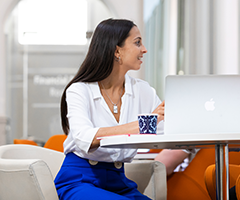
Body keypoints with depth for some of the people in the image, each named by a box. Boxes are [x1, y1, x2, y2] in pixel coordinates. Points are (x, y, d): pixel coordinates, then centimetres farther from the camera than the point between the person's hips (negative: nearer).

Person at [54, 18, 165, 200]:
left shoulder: (142, 91, 10)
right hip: (78, 181, -5)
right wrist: (143, 123, -33)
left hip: (118, 182, 5)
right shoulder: (80, 90, -6)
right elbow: (84, 138, -25)